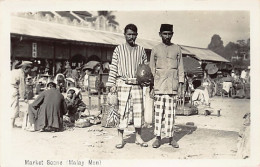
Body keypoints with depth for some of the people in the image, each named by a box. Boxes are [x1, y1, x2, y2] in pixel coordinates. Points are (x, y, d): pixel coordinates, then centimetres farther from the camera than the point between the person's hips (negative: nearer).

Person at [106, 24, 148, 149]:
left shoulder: (141, 50, 11)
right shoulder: (119, 49, 5)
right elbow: (113, 67, 2)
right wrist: (111, 84, -4)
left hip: (137, 84, 2)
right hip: (123, 83, -2)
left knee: (139, 110, 4)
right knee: (122, 110, -2)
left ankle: (138, 137, 16)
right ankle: (120, 139, 8)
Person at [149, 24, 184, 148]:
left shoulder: (177, 49, 10)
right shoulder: (155, 49, 8)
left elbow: (180, 68, 11)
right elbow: (151, 69, 8)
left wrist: (180, 84, 3)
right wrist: (151, 87, 2)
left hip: (172, 85, 1)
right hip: (159, 85, 0)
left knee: (170, 112, 2)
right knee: (158, 111, -1)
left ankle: (170, 137, 9)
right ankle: (158, 138, 5)